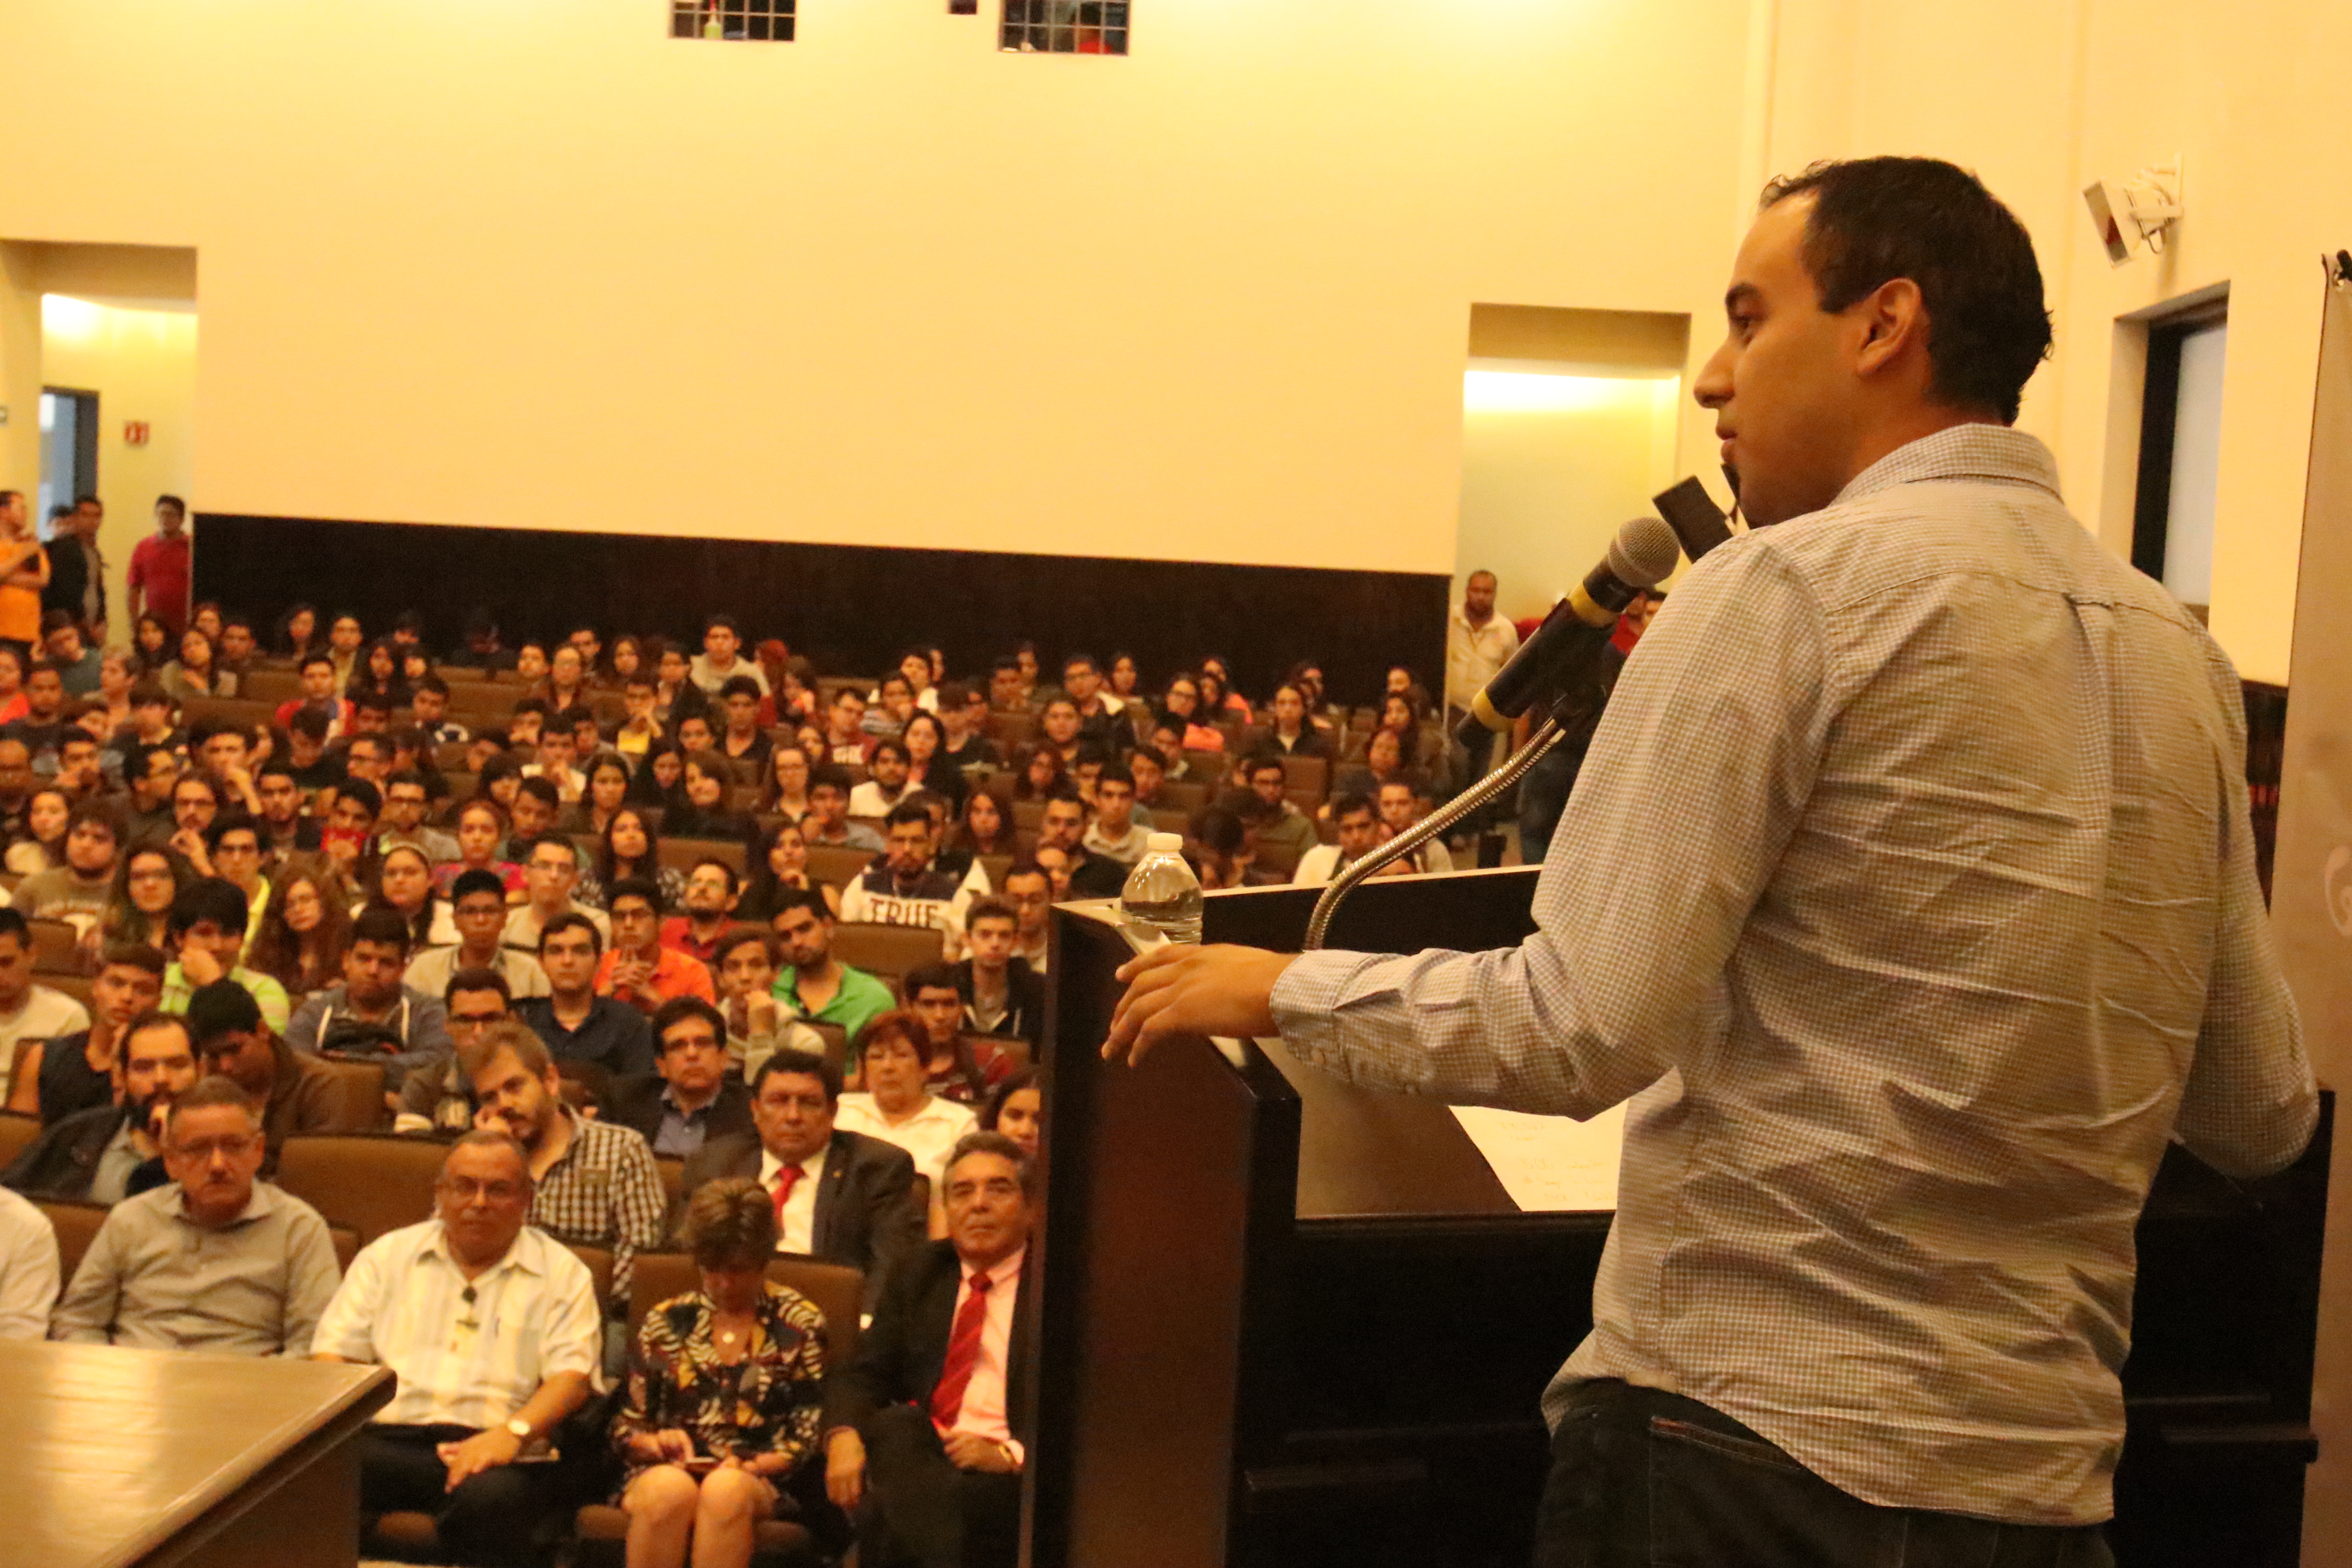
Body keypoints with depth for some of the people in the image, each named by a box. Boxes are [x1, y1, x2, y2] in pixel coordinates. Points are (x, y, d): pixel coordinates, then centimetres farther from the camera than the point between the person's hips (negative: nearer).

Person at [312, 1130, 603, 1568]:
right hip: (386, 1439, 2)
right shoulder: (388, 1255, 23)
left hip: (492, 1448, -2)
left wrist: (513, 1432, -18)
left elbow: (572, 1375, 2)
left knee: (489, 1496, -38)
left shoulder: (562, 1273, 15)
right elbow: (333, 1351, 16)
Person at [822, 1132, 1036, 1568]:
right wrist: (844, 1432, -9)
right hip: (909, 1456, 5)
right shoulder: (920, 1273, 21)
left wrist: (1011, 1454, -18)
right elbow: (862, 1375, 14)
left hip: (1005, 1474, -5)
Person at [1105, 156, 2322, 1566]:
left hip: (1758, 1438, -6)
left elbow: (1579, 1028, -18)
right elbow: (2263, 1115, 10)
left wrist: (1283, 990, -4)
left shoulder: (1796, 583, -13)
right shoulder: (2184, 655, 5)